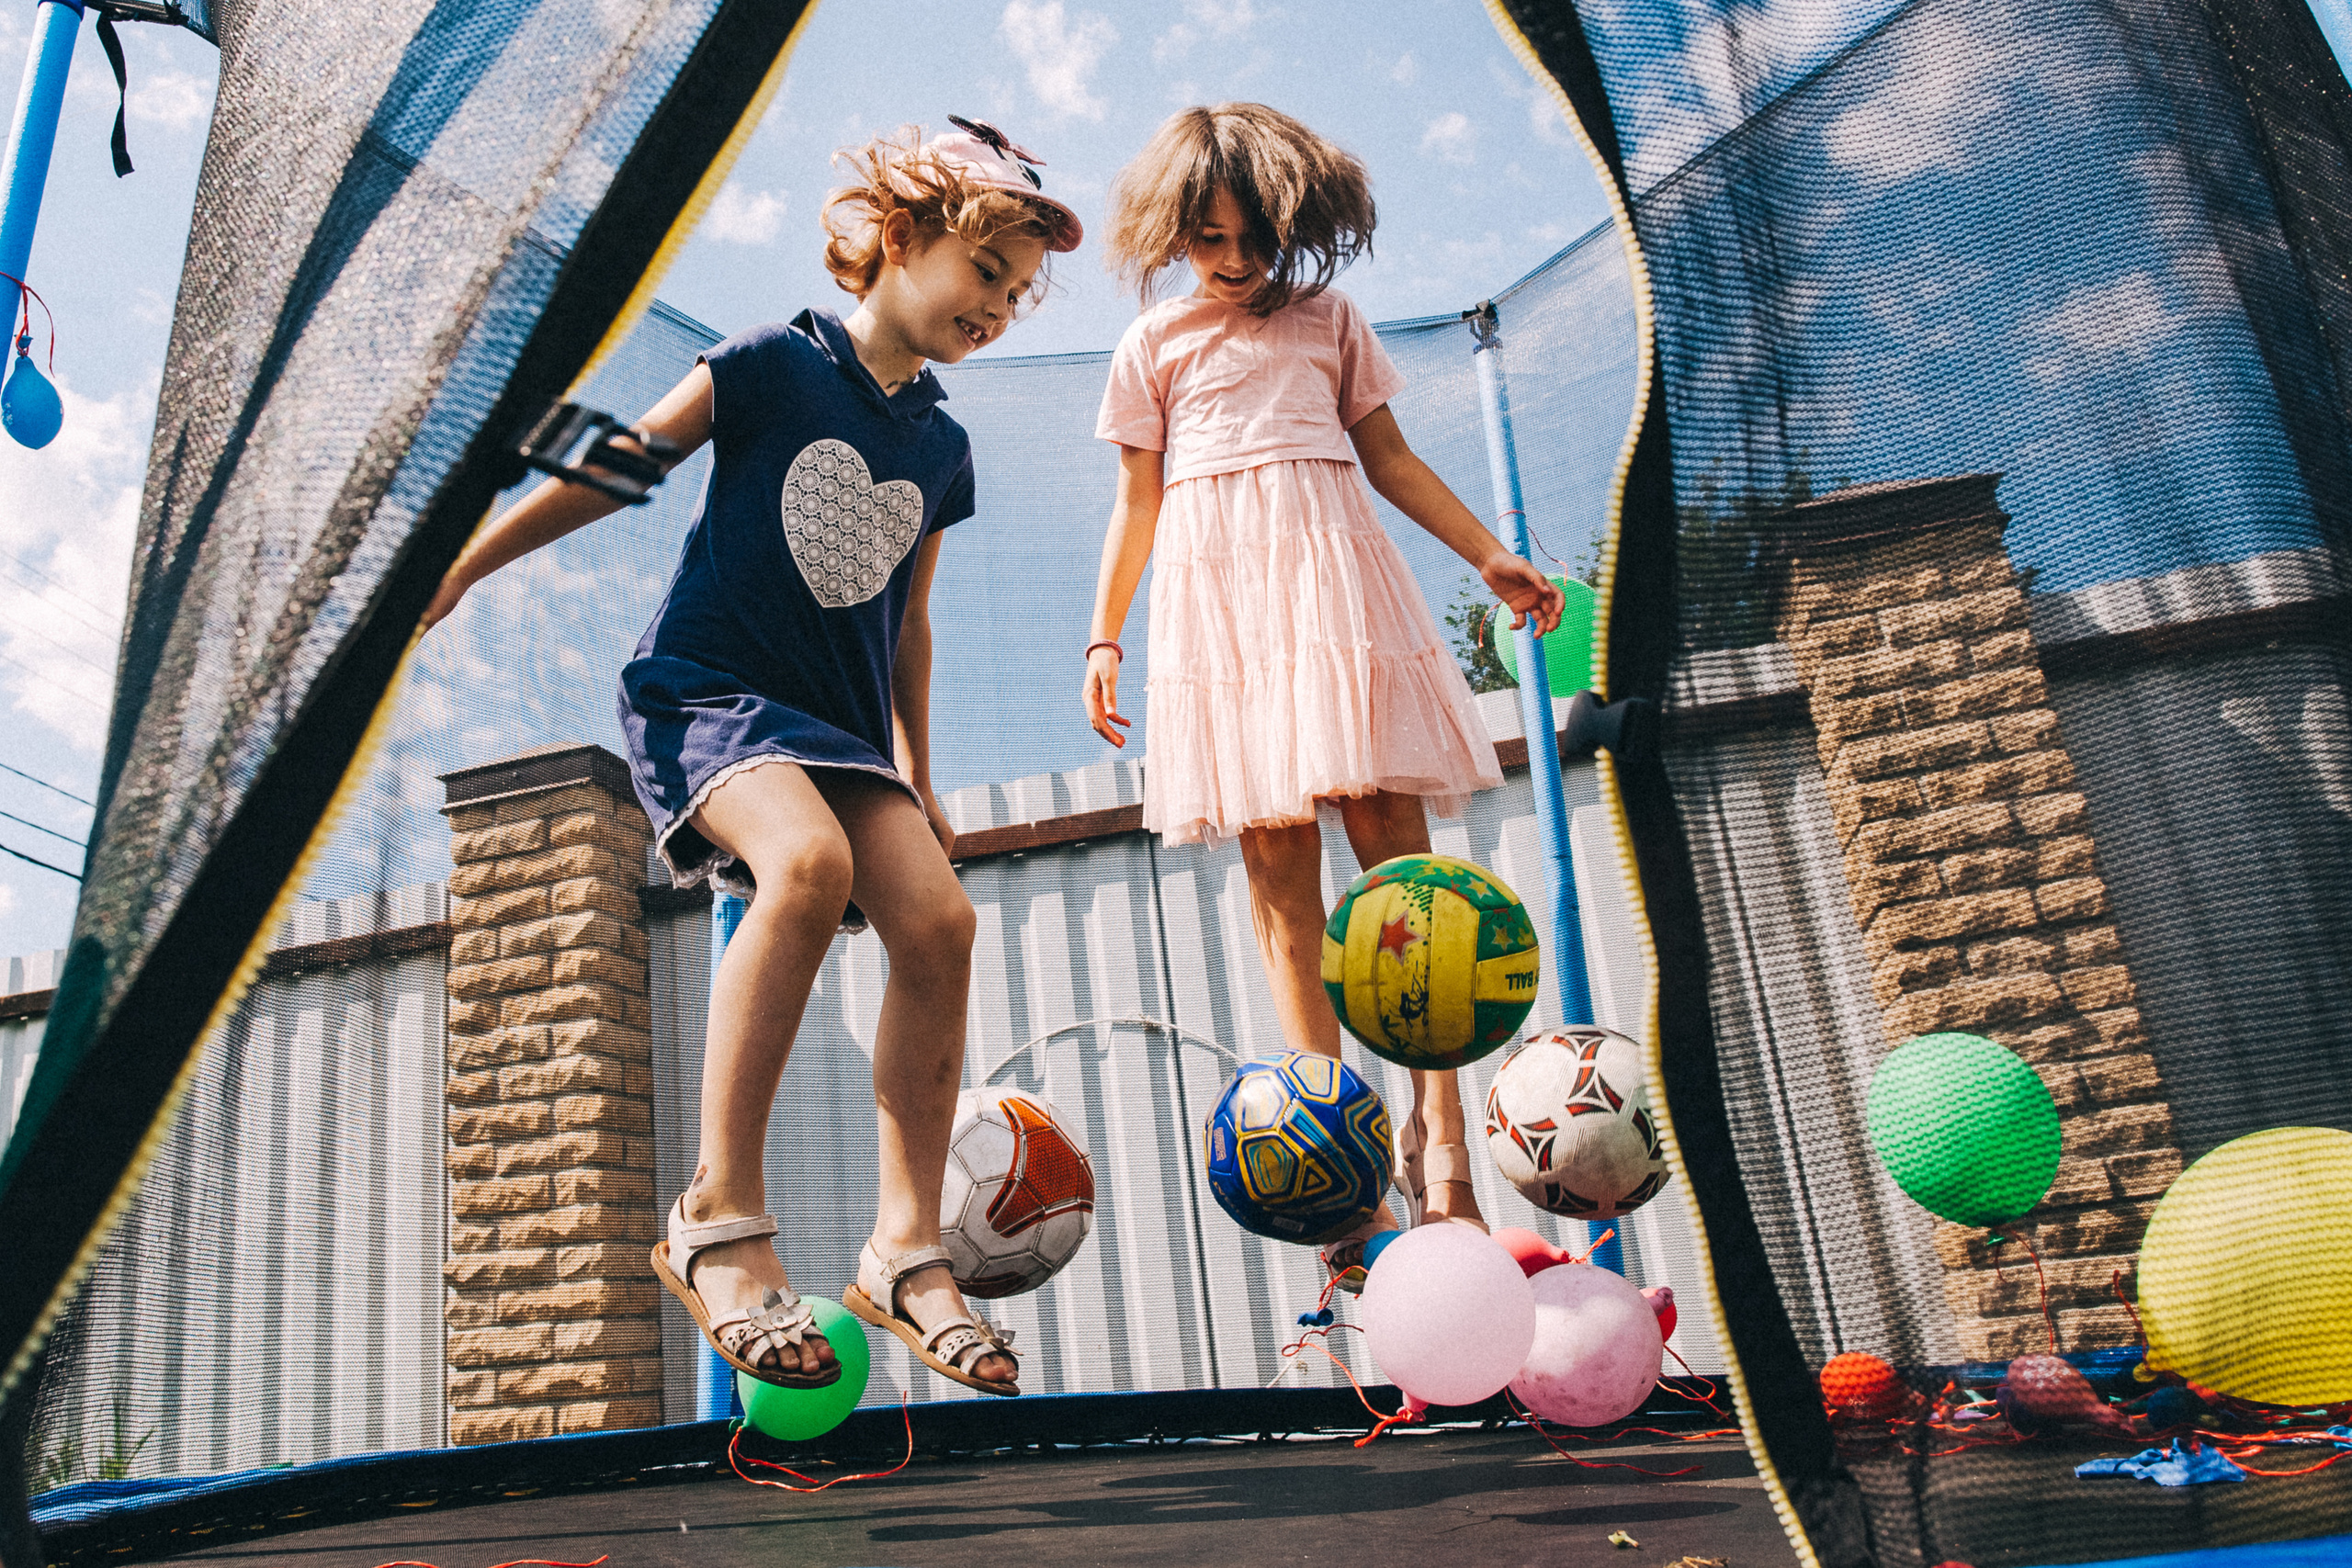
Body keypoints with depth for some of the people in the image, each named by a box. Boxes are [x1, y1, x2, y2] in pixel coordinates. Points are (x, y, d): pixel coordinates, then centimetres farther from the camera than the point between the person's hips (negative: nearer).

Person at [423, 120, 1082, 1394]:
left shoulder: (941, 451, 15)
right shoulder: (774, 366, 0)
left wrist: (918, 783, 22)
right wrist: (456, 569, 4)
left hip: (840, 722, 6)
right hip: (707, 689, -5)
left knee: (938, 920, -19)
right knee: (809, 862, -35)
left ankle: (906, 1249, -10)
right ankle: (717, 1216, -28)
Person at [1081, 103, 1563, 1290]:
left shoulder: (1328, 319, 19)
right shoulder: (1153, 345, 18)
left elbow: (1392, 457, 20)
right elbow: (1137, 502, 16)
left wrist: (1489, 556, 12)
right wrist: (1104, 636, 8)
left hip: (1331, 573, 1)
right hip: (1217, 594, 0)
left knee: (1391, 833, -12)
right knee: (1277, 869, -6)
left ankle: (1433, 1128, -10)